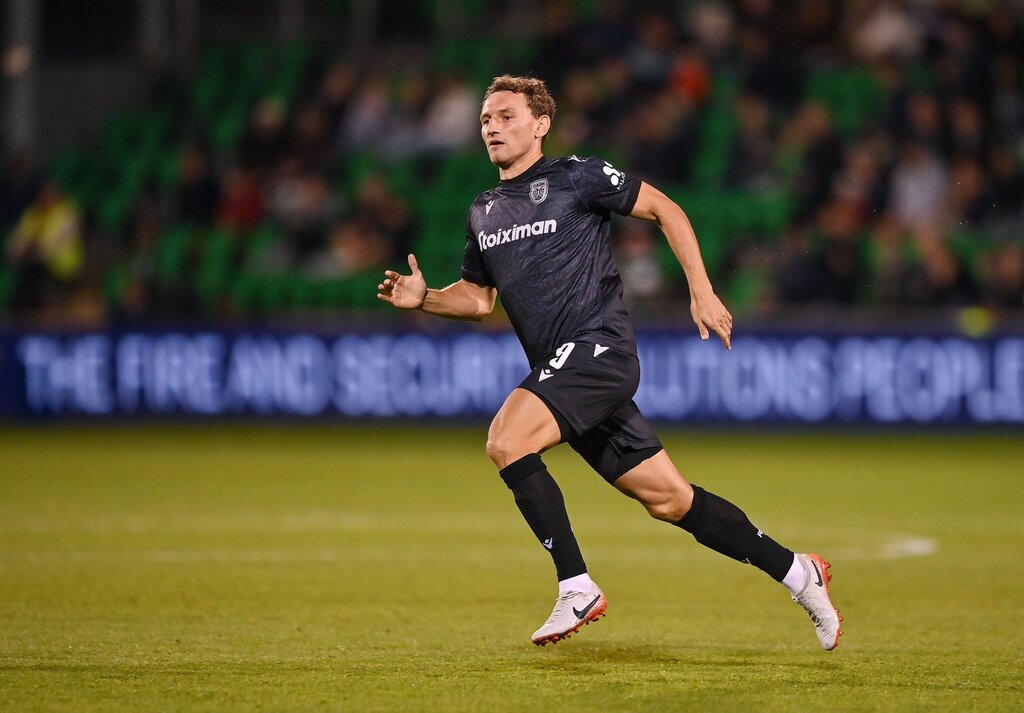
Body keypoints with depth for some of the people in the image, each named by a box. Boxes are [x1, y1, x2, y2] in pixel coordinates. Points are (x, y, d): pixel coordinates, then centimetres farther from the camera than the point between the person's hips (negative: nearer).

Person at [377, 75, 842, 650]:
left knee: (506, 440, -25)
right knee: (669, 499, 7)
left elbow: (664, 210, 2)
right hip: (562, 367, 7)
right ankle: (797, 573, 19)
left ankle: (578, 589, -20)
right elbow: (479, 298, 25)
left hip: (600, 348, -7)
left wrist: (702, 293, -2)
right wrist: (424, 298, 5)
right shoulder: (483, 214, 17)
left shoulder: (576, 177, -3)